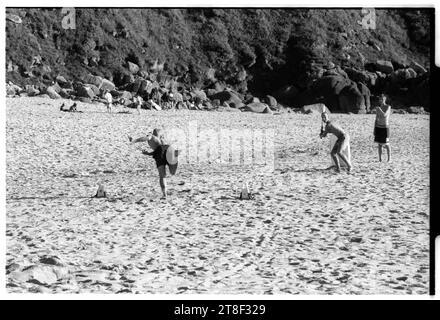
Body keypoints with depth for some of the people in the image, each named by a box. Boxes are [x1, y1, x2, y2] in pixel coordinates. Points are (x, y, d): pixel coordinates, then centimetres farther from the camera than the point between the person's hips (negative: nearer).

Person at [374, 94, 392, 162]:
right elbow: (376, 119, 12)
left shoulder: (388, 107, -8)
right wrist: (374, 130, 10)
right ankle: (380, 159, 10)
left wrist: (379, 108, -17)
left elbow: (384, 115, -23)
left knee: (386, 144, -2)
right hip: (378, 127, 5)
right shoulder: (378, 108, 7)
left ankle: (389, 159, 7)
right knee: (379, 144, 5)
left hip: (385, 127, -5)